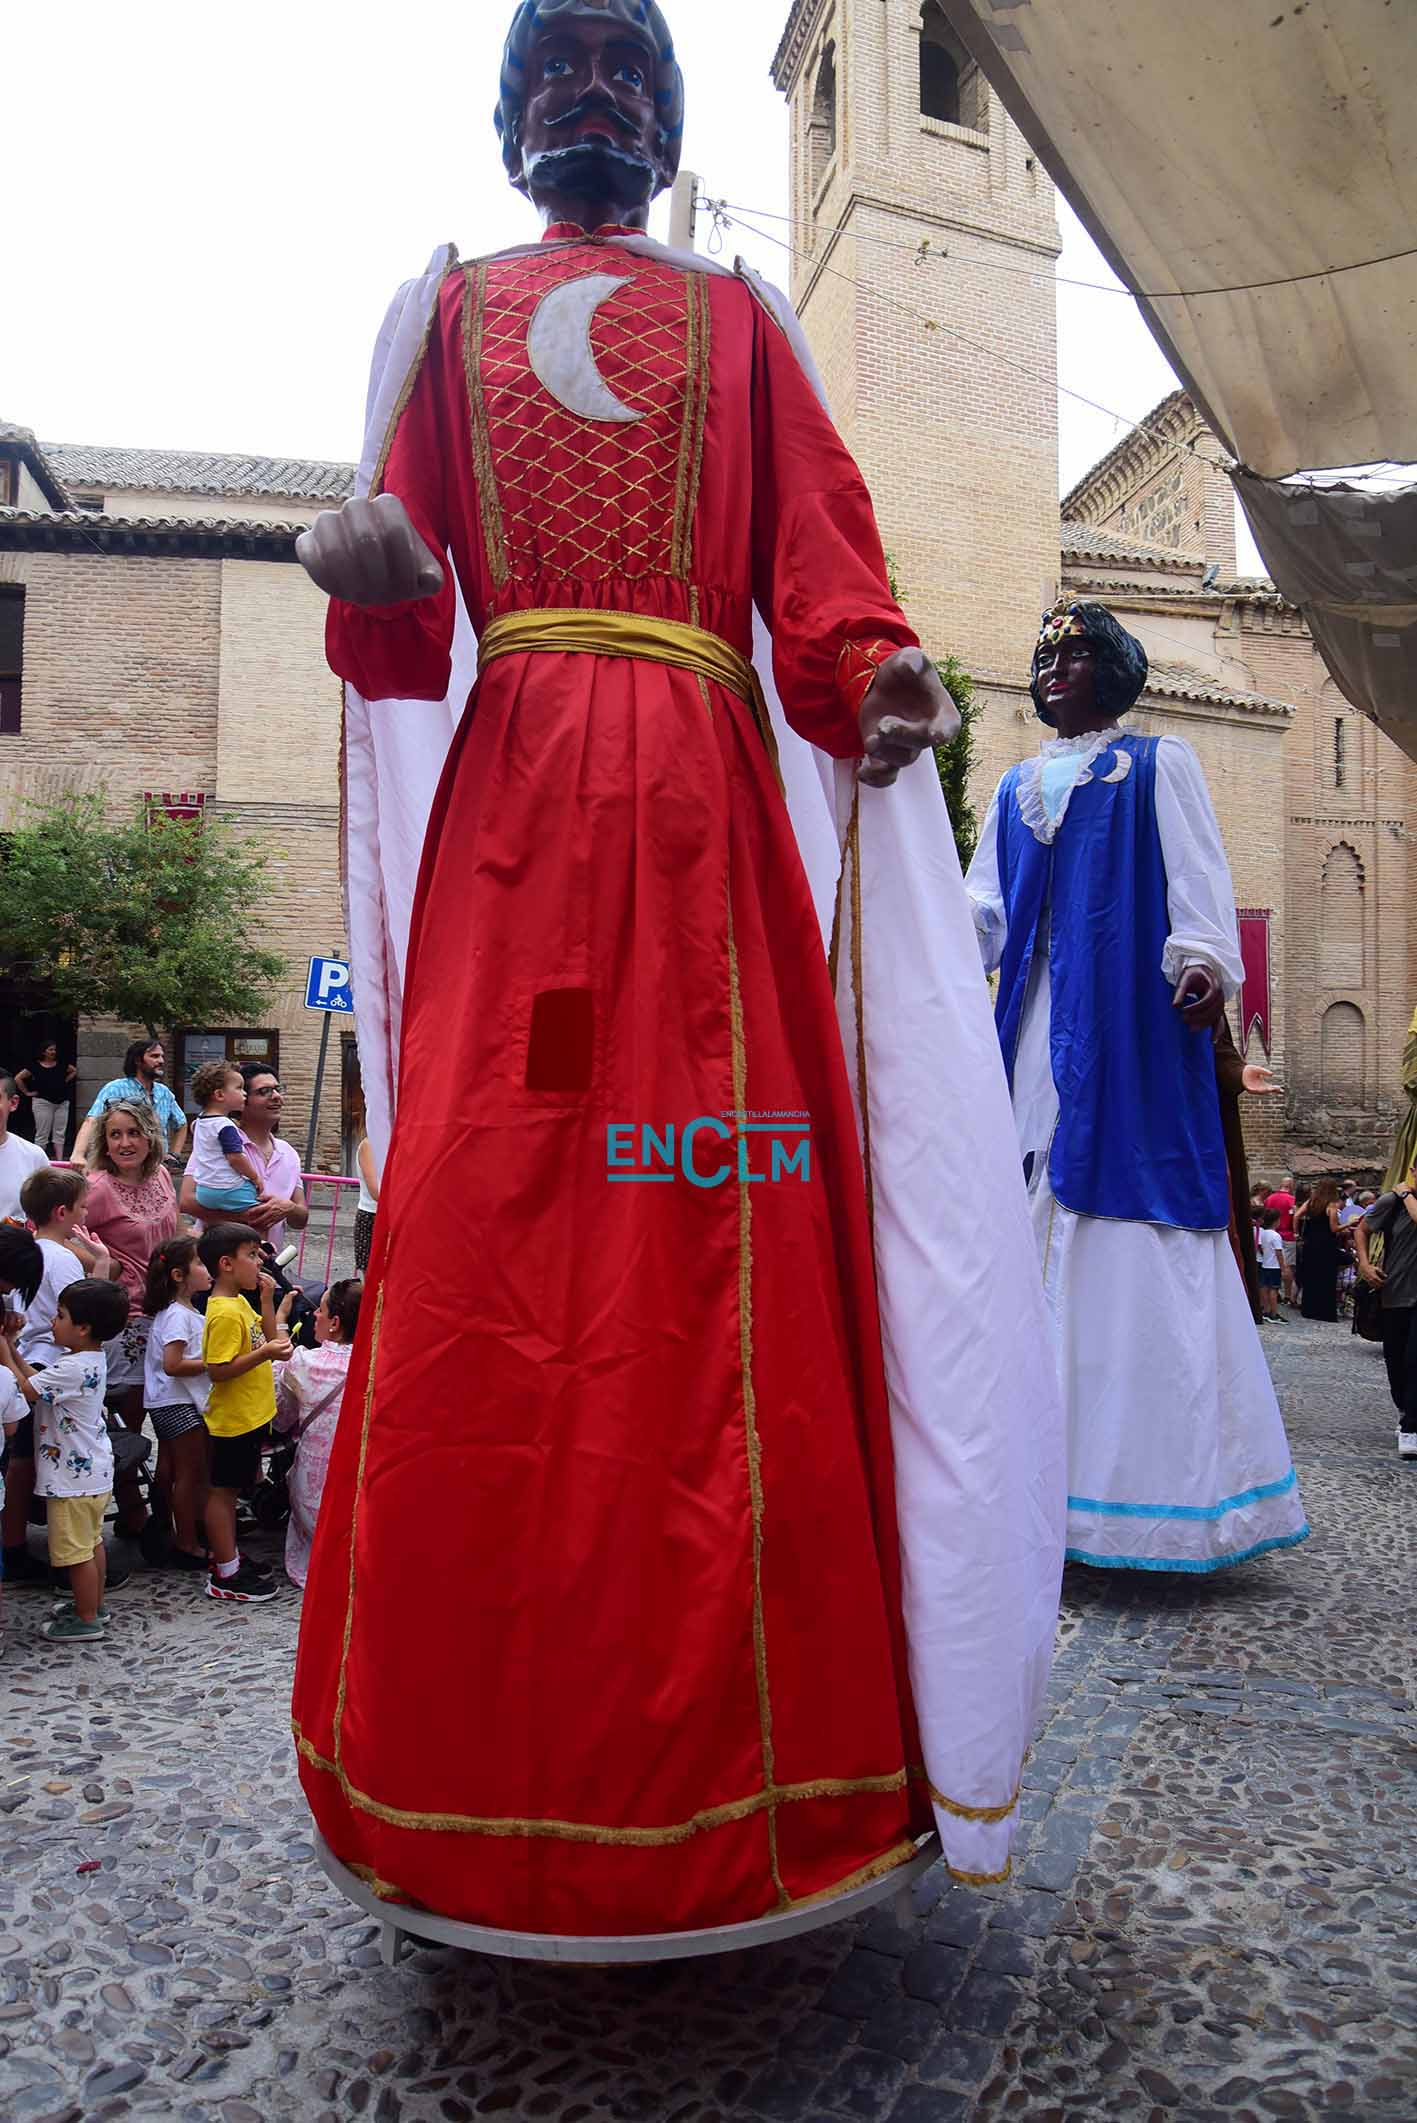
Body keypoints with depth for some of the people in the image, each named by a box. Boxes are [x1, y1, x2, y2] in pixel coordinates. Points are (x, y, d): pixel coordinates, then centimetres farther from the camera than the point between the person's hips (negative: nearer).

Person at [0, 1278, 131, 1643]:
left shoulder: (72, 1368, -27)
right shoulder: (91, 1358, 3)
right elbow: (37, 1381, 8)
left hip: (73, 1476, -10)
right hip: (92, 1469, 10)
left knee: (75, 1550, 4)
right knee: (91, 1541, 22)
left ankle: (86, 1620, 15)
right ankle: (93, 1604, 36)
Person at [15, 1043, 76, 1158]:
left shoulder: (61, 1064, 6)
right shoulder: (35, 1066, -4)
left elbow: (74, 1071, 24)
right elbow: (18, 1078, 0)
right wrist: (27, 1092, 1)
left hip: (62, 1103, 4)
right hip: (43, 1102, -4)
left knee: (60, 1133, 4)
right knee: (42, 1134, -1)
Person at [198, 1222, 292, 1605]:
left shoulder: (241, 1302, 7)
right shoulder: (224, 1313, -24)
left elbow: (269, 1338, 16)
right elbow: (218, 1371, -27)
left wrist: (266, 1299, 5)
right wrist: (265, 1354, -31)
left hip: (251, 1414, 10)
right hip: (235, 1418, -10)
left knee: (232, 1488, 20)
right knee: (223, 1490, 2)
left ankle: (228, 1555, 33)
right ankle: (225, 1576, 11)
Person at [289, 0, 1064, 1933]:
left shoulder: (737, 320, 24)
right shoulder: (449, 312, 25)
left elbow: (820, 562, 9)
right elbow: (400, 638, 13)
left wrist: (873, 681, -13)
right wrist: (372, 574, -11)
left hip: (704, 813, 0)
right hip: (506, 803, 1)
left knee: (718, 1257, -7)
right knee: (482, 1252, -7)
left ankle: (722, 1757, 6)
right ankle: (493, 1770, 7)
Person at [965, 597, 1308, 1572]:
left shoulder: (1159, 763, 12)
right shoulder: (1017, 786, 24)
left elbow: (1195, 873, -2)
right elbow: (985, 903, 15)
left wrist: (1202, 961, -20)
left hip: (1130, 1026, -4)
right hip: (1038, 1029, 5)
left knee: (1128, 1223, -10)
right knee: (1037, 1221, -2)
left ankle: (1149, 1467, -5)